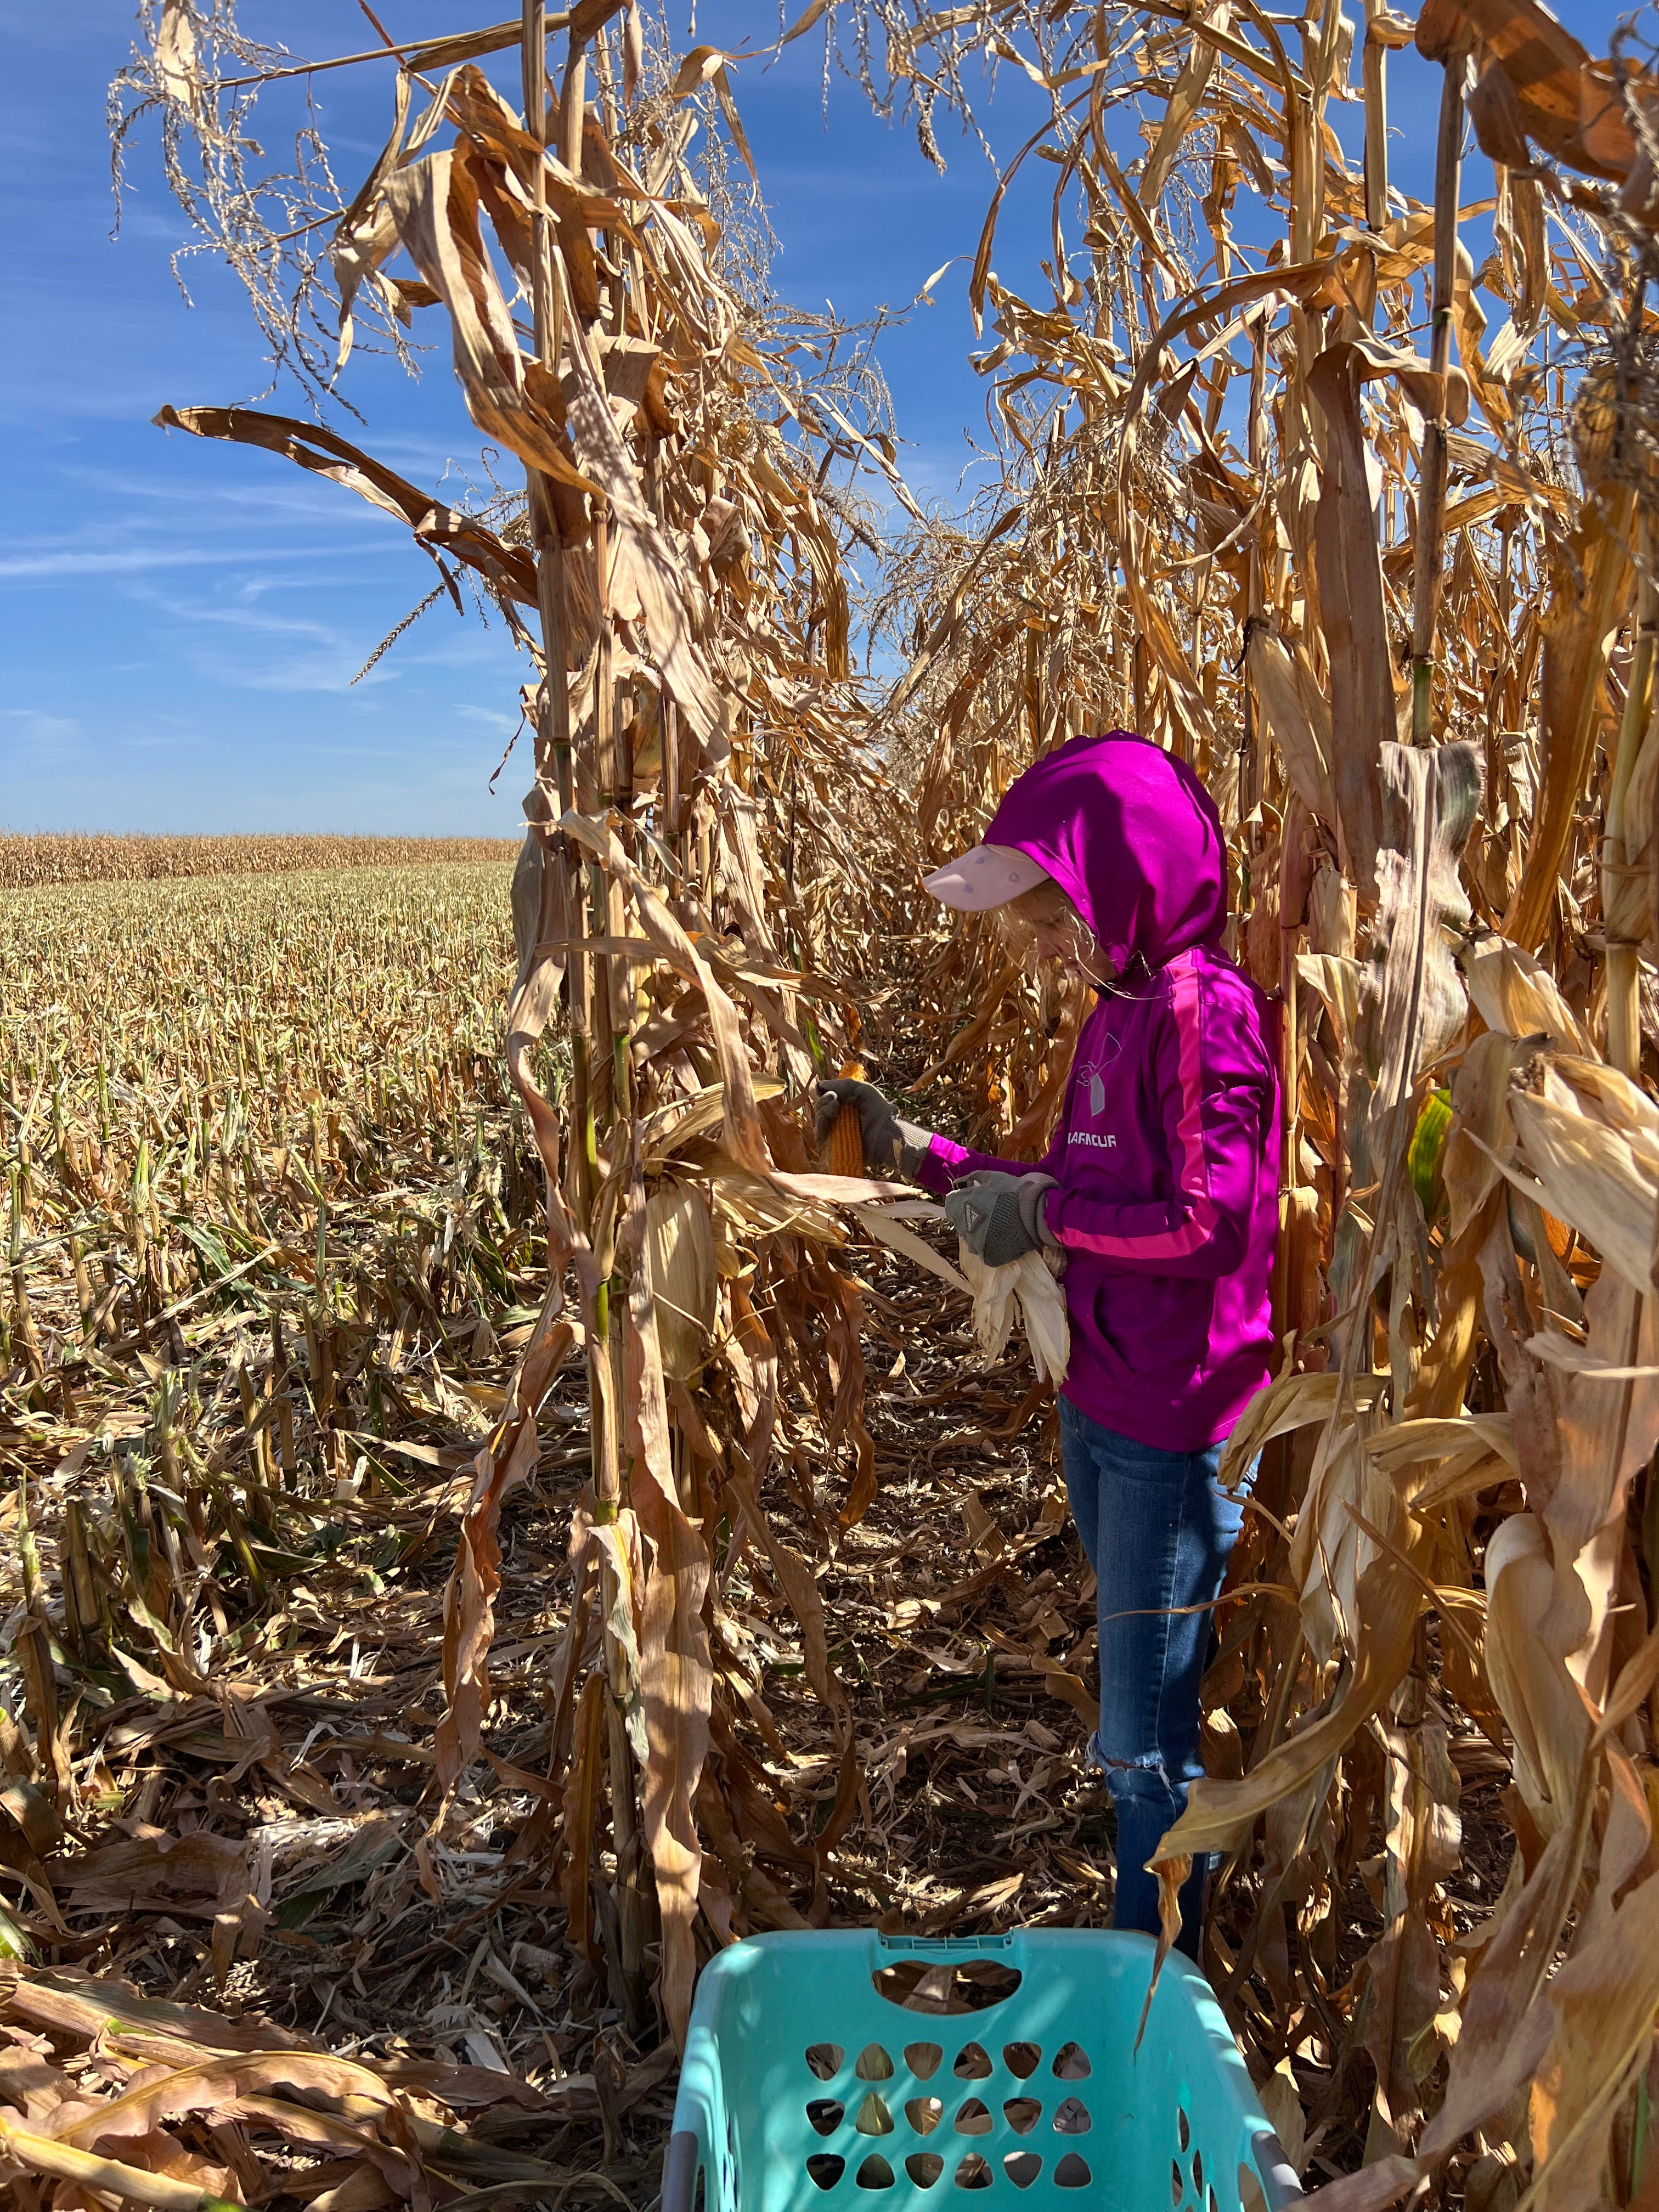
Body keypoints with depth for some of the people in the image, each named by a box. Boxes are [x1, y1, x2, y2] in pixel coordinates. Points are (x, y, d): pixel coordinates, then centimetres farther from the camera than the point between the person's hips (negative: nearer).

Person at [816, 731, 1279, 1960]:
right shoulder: (1117, 1012, 8)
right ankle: (1142, 1944, 43)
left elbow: (1213, 1221, -24)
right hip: (1097, 1405, 9)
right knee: (1136, 1707, 23)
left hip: (1176, 1431, -9)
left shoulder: (1204, 1008, -18)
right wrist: (921, 1155, 5)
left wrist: (1044, 1213, -15)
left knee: (1148, 1735, 7)